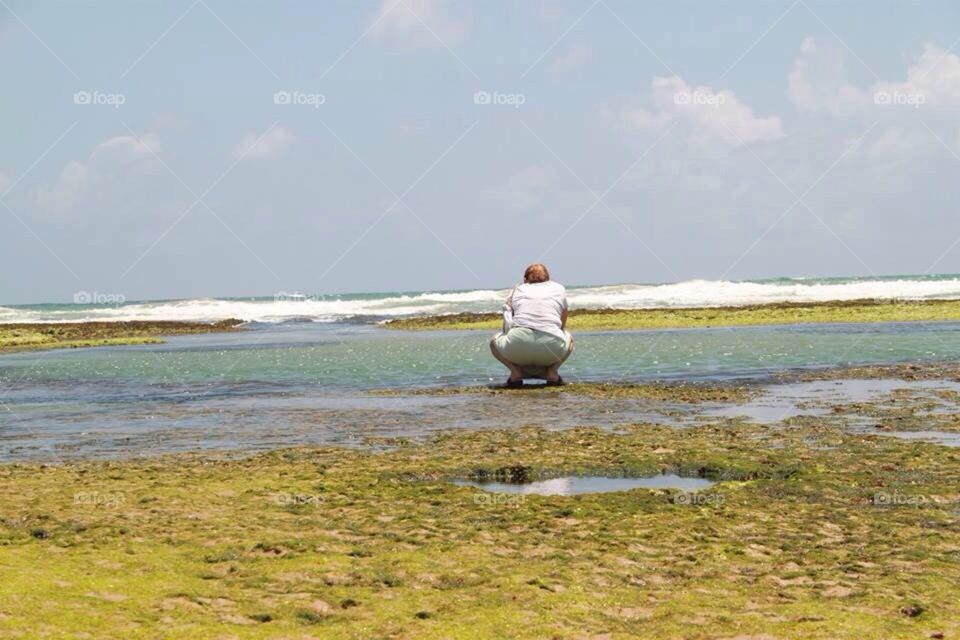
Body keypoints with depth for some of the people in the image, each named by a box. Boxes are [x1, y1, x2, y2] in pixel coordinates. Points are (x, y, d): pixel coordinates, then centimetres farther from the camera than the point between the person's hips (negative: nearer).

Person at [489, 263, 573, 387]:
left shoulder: (517, 290, 24)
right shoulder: (559, 289, 27)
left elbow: (507, 327, 22)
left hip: (518, 348, -1)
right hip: (552, 345, 1)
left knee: (495, 340, 33)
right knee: (568, 337, 37)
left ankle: (515, 370, 6)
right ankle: (552, 370, 9)